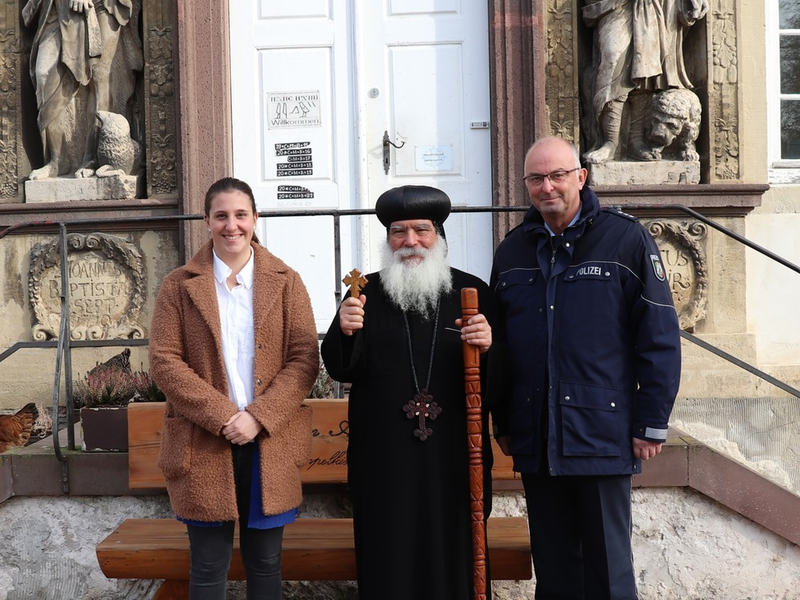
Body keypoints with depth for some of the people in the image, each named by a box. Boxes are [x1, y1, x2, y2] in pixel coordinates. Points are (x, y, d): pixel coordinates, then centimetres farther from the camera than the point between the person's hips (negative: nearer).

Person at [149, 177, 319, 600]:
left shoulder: (285, 282, 4)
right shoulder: (179, 285, 3)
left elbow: (305, 359, -2)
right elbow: (164, 362, -5)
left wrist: (258, 417, -14)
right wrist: (223, 417, -15)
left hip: (270, 443, 1)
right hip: (203, 444, -1)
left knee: (265, 563, 12)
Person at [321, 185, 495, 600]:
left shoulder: (472, 292, 2)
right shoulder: (367, 294, 3)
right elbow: (340, 370, -1)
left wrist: (486, 348, -18)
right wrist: (345, 332, -20)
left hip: (453, 457, 0)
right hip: (384, 460, 0)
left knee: (453, 554, 8)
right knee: (389, 560, 7)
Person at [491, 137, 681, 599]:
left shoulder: (627, 240, -3)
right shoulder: (513, 250, 10)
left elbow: (661, 338, -5)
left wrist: (652, 424, -7)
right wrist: (503, 422, 13)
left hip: (604, 436, -4)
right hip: (535, 439, 4)